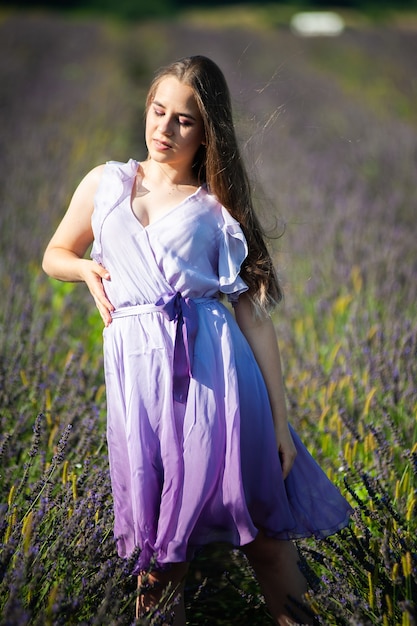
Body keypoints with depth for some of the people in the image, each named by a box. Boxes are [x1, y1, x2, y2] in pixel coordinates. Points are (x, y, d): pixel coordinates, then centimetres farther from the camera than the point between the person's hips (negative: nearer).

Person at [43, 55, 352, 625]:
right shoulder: (105, 184, 15)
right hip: (136, 367, 2)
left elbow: (253, 311, 3)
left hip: (212, 364, -2)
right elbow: (55, 255, 30)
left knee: (259, 524, -3)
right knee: (158, 518, 5)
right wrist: (88, 268, 5)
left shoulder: (217, 208, 8)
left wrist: (280, 421, -2)